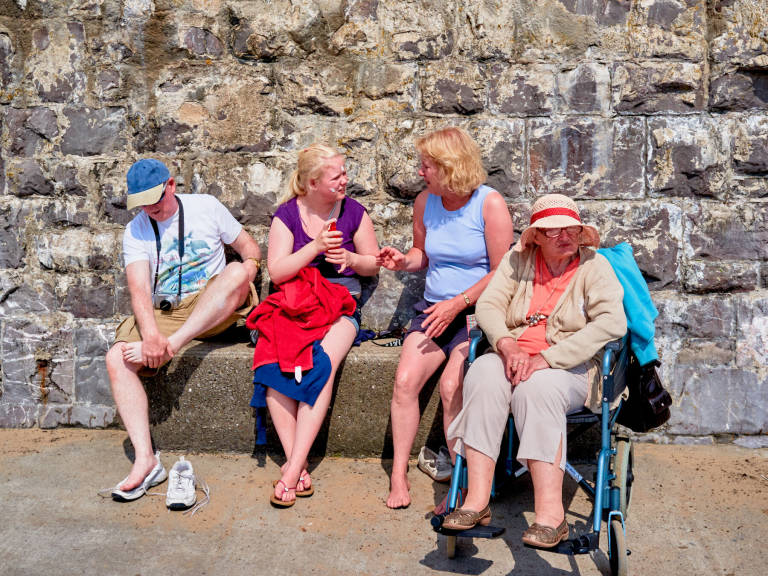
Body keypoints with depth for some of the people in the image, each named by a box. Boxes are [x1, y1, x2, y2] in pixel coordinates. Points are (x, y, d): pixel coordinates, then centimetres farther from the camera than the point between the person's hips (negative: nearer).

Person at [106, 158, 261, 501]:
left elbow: (249, 247, 10)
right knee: (117, 359, -24)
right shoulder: (136, 231, 3)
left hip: (214, 310, -1)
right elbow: (139, 288, -11)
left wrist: (249, 269, -15)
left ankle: (174, 345, -39)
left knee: (236, 272, -33)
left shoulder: (205, 207, 5)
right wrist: (151, 334, -29)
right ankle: (145, 460, -28)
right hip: (164, 314, 1)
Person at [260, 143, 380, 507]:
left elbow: (373, 264, 16)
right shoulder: (288, 214, 5)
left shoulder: (353, 212, 8)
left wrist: (350, 259, -6)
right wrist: (316, 247, -14)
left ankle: (293, 467, -31)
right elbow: (277, 272, -3)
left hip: (340, 303, 0)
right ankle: (295, 462, -25)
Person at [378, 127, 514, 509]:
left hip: (476, 311, -5)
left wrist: (458, 304, -16)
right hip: (434, 307, 5)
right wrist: (403, 261, 0)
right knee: (404, 380, -17)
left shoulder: (490, 204, -9)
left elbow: (501, 273, -10)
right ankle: (398, 477, -7)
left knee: (451, 388, -24)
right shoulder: (425, 202, 8)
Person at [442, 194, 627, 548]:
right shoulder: (518, 259, 12)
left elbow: (612, 322, -15)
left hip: (570, 366, -3)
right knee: (484, 373, -30)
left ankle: (550, 513, -38)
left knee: (536, 387, -36)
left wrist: (547, 358, -23)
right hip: (514, 357, 3)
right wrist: (507, 345, -19)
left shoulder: (593, 266, 0)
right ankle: (477, 501, -34)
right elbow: (488, 305, 4)